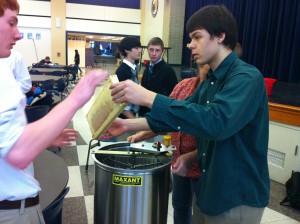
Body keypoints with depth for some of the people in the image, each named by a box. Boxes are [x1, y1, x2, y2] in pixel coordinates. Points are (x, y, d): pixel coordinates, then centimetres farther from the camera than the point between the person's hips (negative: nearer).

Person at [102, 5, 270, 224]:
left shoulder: (247, 77, -21)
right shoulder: (211, 80, 8)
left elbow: (216, 122, -37)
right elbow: (183, 113, 9)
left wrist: (148, 97, -37)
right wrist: (129, 125, -1)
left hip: (238, 197, -8)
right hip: (209, 187, 8)